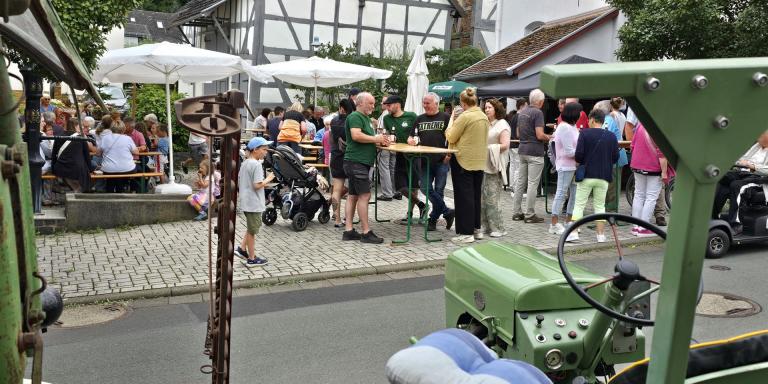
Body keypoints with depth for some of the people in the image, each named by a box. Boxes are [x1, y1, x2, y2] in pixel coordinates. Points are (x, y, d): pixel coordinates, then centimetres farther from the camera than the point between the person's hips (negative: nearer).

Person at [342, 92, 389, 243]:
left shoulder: (366, 118, 23)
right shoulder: (355, 116, -9)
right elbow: (356, 135, -24)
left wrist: (380, 140, 8)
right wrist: (375, 138, -14)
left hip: (361, 162, 10)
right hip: (356, 161, -10)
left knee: (353, 195, 9)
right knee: (364, 195, -11)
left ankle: (348, 230, 12)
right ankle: (366, 232, -9)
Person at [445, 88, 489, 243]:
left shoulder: (465, 116, -16)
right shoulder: (484, 117, 7)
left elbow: (451, 138, -10)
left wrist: (451, 123, 5)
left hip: (463, 160, -7)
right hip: (480, 161, 7)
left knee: (464, 196, -2)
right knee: (475, 194, 15)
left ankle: (466, 232, 0)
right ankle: (476, 229, 22)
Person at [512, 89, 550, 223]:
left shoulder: (521, 112, 12)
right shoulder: (538, 113, -13)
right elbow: (540, 135, -19)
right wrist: (548, 138, 0)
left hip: (522, 150, 8)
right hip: (535, 152, -8)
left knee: (520, 182, 11)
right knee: (533, 184, -4)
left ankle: (516, 212, 15)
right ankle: (529, 215, -1)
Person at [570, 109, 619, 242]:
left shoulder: (584, 133, -7)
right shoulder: (611, 136, 3)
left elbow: (579, 154, -14)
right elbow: (615, 157, 3)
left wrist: (579, 162, 6)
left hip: (586, 175, -3)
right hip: (604, 176, 3)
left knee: (579, 204, 3)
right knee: (600, 206, 12)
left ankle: (573, 233, -2)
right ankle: (601, 234, 11)